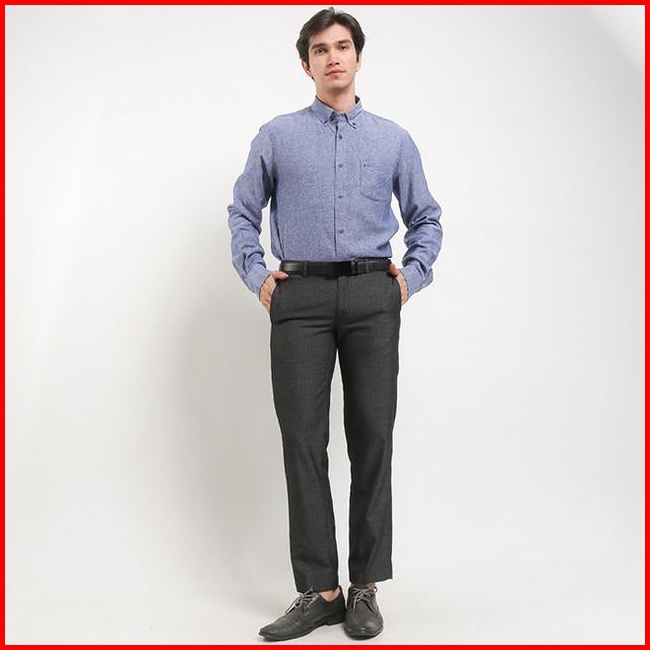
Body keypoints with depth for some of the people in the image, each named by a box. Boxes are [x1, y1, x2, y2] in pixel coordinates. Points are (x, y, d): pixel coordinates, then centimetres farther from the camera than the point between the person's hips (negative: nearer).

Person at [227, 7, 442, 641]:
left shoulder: (393, 140, 14)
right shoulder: (277, 136, 11)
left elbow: (426, 219, 20)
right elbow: (243, 213, 16)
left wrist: (411, 275, 6)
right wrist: (257, 275, 3)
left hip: (372, 296, 1)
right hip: (300, 297, 0)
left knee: (372, 438, 0)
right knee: (303, 441, -3)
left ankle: (365, 587, 12)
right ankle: (319, 590, 6)